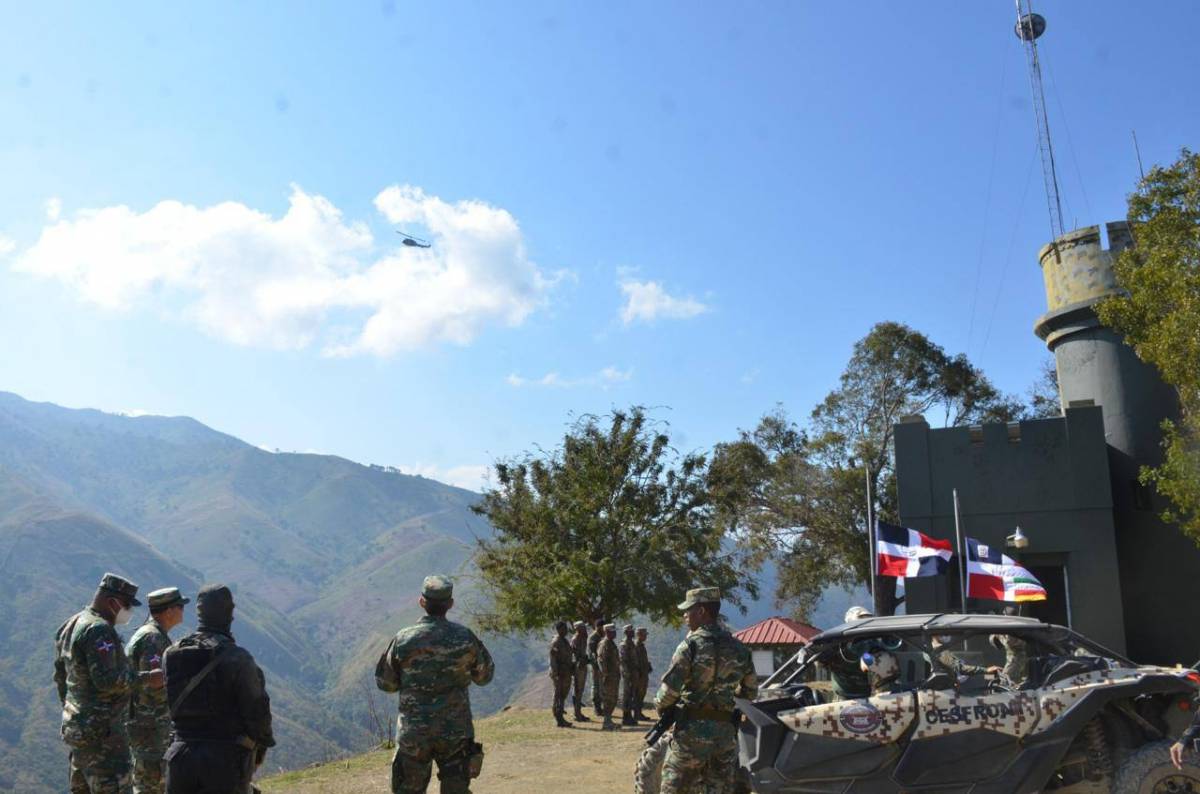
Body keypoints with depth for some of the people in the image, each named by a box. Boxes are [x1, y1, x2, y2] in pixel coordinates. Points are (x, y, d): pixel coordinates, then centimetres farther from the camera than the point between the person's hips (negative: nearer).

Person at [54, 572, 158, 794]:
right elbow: (106, 679, -26)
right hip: (100, 730, -10)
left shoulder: (72, 624, 12)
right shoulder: (98, 630, -20)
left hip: (76, 725, 10)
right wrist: (147, 678, -18)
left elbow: (61, 675, 19)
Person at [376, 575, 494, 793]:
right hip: (456, 733, 0)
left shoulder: (403, 639, -8)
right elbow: (485, 676, 5)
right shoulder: (465, 638, -8)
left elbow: (385, 683, 3)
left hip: (413, 733, 0)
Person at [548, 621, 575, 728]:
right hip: (559, 674, -9)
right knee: (558, 696, -4)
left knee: (563, 696, 16)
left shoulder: (566, 641, 14)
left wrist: (572, 672, 21)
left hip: (566, 674, 9)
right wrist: (556, 675, -23)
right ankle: (559, 720, 0)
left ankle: (561, 718, 27)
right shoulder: (555, 643, -15)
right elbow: (553, 660, -19)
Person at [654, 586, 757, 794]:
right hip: (727, 731, 5)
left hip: (693, 729, -5)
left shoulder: (691, 644, -10)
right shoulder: (739, 648, 7)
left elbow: (670, 688, -14)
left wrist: (660, 706, 6)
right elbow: (750, 691, 16)